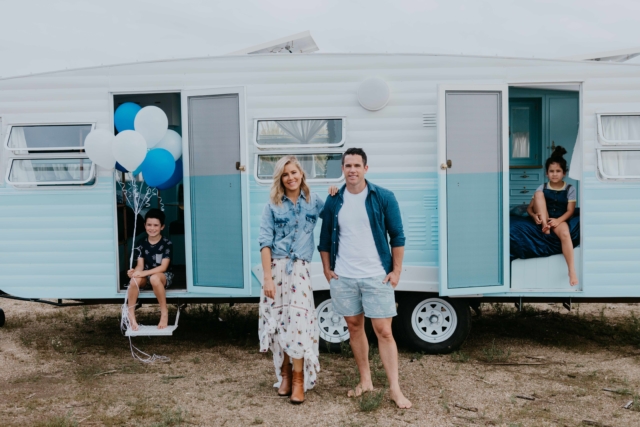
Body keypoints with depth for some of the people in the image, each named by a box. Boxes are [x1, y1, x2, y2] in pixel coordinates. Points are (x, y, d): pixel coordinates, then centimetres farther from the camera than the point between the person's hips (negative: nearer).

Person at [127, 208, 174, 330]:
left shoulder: (167, 244, -10)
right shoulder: (142, 244, 2)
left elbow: (163, 267, -17)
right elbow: (140, 265, -4)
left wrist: (144, 273, -30)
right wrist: (135, 271, -29)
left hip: (164, 276, -3)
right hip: (146, 276, 4)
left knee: (154, 278, -39)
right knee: (134, 279, -31)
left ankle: (164, 313, -25)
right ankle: (131, 315, -21)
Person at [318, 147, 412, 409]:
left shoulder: (384, 198, -4)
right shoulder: (333, 201, 4)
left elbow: (397, 236, -2)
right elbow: (325, 238, 11)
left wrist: (396, 270, -6)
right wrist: (327, 269, 4)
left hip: (377, 277, -3)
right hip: (343, 278, 3)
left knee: (384, 331, -2)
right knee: (354, 327, 12)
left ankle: (394, 389, 5)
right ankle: (365, 381, 25)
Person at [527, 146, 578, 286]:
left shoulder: (570, 189, 1)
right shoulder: (542, 188, 2)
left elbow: (570, 210, -6)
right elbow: (529, 208, 1)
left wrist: (558, 220, -25)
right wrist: (535, 215, -23)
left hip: (560, 219, -1)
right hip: (544, 219, 2)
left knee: (565, 234, -37)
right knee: (539, 194, -20)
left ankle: (572, 271, -37)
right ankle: (545, 226, -29)